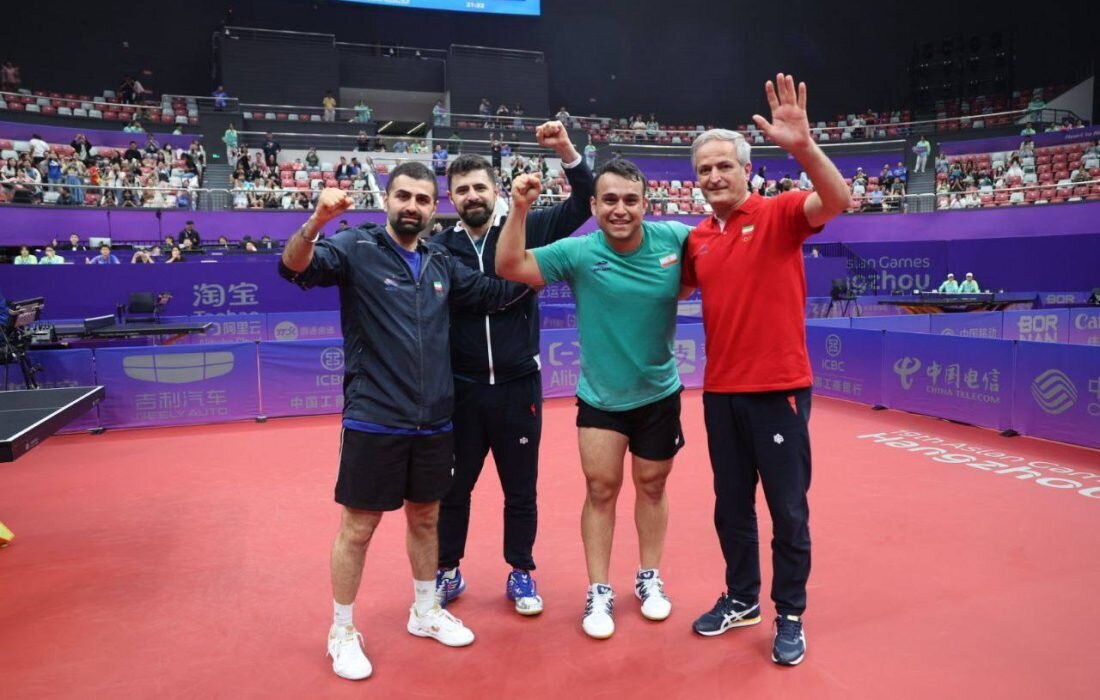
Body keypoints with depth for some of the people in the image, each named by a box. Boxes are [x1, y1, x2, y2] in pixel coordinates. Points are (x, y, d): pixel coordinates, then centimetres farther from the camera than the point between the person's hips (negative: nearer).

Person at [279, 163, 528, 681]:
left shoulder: (442, 263, 8)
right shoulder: (356, 248, -6)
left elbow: (497, 292, 14)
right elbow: (295, 268, -20)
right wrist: (317, 222, -40)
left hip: (434, 421, 5)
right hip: (373, 421, -5)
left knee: (425, 517, 19)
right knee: (358, 527, 7)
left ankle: (425, 612, 39)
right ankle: (341, 632, 27)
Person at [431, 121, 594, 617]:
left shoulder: (527, 230, -1)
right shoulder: (439, 247, -3)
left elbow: (582, 203, -2)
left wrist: (566, 152, -16)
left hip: (518, 386, 0)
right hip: (460, 389, 0)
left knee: (521, 489, 14)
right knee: (453, 488, 15)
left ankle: (521, 573, 33)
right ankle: (447, 572, 35)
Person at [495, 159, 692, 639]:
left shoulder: (675, 239, -13)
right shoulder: (578, 252, -16)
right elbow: (509, 267, -21)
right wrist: (520, 209, -33)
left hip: (660, 393, 2)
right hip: (600, 397, -1)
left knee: (651, 487, 16)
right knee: (601, 490, 4)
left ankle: (649, 578, 36)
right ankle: (599, 591, 21)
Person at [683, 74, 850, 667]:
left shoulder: (779, 214, -5)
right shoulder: (696, 239, 9)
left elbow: (837, 201, -24)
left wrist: (803, 146, -38)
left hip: (778, 387, -5)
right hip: (720, 391, 5)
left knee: (788, 508, 6)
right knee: (730, 505, 16)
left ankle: (790, 616, 24)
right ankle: (741, 599, 34)